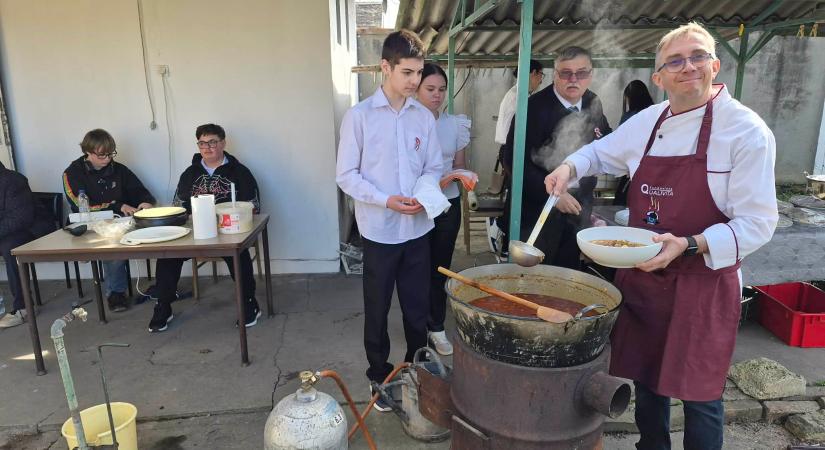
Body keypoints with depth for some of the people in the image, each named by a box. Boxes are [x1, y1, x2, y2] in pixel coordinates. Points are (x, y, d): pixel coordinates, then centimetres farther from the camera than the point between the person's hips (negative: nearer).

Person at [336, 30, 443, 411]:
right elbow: (346, 175, -6)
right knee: (377, 310, 10)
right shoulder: (359, 116, -6)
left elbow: (433, 168, 9)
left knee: (418, 307, 13)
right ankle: (380, 378, 29)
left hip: (418, 228, 3)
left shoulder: (424, 117, 4)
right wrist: (385, 200, -19)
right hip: (380, 231, -3)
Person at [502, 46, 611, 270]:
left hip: (577, 209, 6)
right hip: (538, 208, -5)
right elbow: (514, 159, -19)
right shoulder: (535, 107, -15)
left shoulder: (593, 104, 4)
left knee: (568, 273, 15)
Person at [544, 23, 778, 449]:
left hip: (703, 283, -5)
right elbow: (602, 153, 22)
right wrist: (570, 166, 2)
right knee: (647, 378, 20)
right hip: (641, 276, 5)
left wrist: (687, 246, -28)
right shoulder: (647, 122, 3)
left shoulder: (747, 130, -13)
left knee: (698, 393, 9)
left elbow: (757, 223, -15)